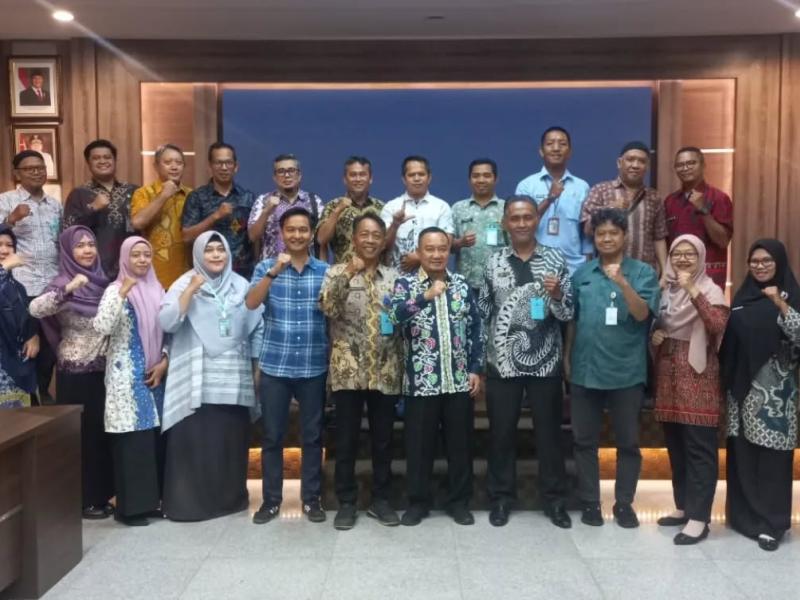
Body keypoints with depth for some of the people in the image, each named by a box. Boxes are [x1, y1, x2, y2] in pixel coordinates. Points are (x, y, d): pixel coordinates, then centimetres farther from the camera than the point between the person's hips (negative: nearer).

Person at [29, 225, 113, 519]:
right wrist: (68, 289, -39)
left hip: (103, 369, 7)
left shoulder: (101, 281, 8)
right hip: (76, 372, -6)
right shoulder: (64, 283, -12)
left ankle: (102, 493, 25)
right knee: (82, 433, 2)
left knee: (102, 430, 13)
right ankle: (83, 500, 14)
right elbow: (35, 309, -31)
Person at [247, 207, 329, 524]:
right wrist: (274, 272, -23)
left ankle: (311, 498, 21)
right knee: (272, 435, 7)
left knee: (312, 435, 9)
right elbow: (251, 303, -14)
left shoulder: (325, 270, 4)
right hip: (274, 366, 0)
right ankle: (271, 499, 20)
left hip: (314, 367, 0)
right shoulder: (266, 267, 3)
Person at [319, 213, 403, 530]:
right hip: (348, 370, -2)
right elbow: (328, 307, -14)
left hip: (385, 371, 2)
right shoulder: (337, 272, 2)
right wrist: (347, 273, -23)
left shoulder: (394, 277, 9)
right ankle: (346, 502, 19)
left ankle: (380, 499, 24)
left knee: (383, 439, 10)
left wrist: (402, 366, 2)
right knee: (346, 439, 5)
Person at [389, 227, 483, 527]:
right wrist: (426, 296, -35)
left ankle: (459, 501, 26)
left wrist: (476, 369, 4)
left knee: (460, 443, 11)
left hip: (459, 381, 3)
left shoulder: (461, 284, 7)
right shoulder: (405, 283, -3)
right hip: (421, 382, -2)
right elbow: (396, 315, -22)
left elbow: (475, 329, 9)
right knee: (419, 445, 7)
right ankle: (418, 502, 23)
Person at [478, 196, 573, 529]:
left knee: (549, 431, 8)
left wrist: (557, 294, -23)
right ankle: (501, 498, 23)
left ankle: (555, 500, 23)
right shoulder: (494, 262, 4)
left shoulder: (555, 260, 1)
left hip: (545, 361, 0)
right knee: (501, 432, 8)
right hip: (502, 362, 1)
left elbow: (568, 314, -1)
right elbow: (483, 312, 7)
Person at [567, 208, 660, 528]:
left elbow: (642, 314, -14)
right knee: (584, 440, 8)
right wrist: (567, 358, 10)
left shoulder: (643, 272, -2)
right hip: (585, 369, 2)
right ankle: (589, 502, 21)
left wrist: (622, 282, -26)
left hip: (626, 371, -2)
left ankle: (624, 503, 23)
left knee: (628, 441, 8)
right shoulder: (582, 273, 6)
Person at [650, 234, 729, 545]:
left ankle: (699, 518, -1)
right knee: (675, 445, 12)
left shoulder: (710, 290, -4)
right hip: (668, 374, 6)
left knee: (699, 447, -5)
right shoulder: (664, 290, 13)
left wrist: (693, 291, -24)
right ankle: (683, 506, 24)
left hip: (698, 376, -6)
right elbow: (654, 325, 22)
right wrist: (654, 335, 0)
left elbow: (719, 325, -22)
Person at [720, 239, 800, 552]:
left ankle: (771, 523, 8)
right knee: (741, 454, 7)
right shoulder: (742, 297, 12)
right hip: (742, 386, 4)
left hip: (774, 389, -4)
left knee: (771, 457, -3)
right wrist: (727, 380, 11)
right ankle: (745, 515, 20)